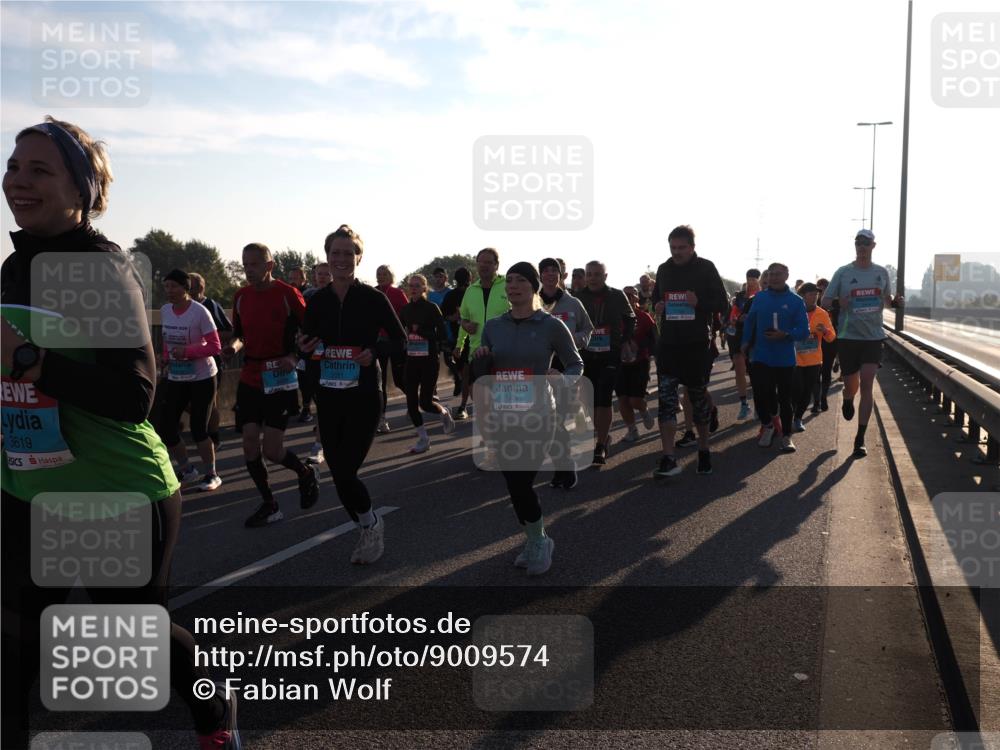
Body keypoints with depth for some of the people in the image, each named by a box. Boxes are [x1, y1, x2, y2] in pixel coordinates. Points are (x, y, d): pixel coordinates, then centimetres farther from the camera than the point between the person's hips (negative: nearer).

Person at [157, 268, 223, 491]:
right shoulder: (164, 311, 1)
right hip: (176, 379, 6)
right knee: (165, 428, 2)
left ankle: (211, 475, 14)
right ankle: (186, 470, 24)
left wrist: (187, 352, -27)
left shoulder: (200, 312, -16)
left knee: (198, 429, -6)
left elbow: (215, 346, -17)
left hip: (202, 378, -6)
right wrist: (166, 357, -3)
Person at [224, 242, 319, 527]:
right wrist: (234, 345, -4)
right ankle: (269, 505, 17)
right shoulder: (241, 296, 6)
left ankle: (307, 473, 24)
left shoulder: (288, 294, -11)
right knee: (249, 443, 1)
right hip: (249, 379, 5)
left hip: (280, 379, -5)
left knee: (272, 450, -8)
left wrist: (294, 357, -21)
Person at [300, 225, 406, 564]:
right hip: (328, 397, 5)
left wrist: (374, 352, -19)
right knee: (338, 472, 8)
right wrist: (304, 347, -10)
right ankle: (368, 527, 31)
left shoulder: (373, 297, -6)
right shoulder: (317, 300, 4)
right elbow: (306, 342, 12)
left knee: (345, 472, -9)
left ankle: (371, 524, 20)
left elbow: (400, 340, -1)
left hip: (364, 396, -4)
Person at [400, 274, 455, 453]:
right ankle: (423, 438, 15)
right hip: (411, 361, 5)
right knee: (411, 401, 1)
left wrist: (420, 331, -18)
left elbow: (442, 335, -12)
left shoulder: (432, 308, -6)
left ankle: (444, 413, 27)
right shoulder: (406, 310, 8)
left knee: (425, 402, -6)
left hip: (429, 361, -5)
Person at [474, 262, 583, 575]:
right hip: (502, 415, 4)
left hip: (537, 415, -4)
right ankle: (535, 540, 31)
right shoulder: (492, 326, 6)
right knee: (514, 483, 9)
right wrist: (479, 358, -9)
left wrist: (561, 379, -17)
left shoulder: (551, 325, -4)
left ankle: (538, 540, 16)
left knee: (521, 481, -10)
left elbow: (576, 365, 4)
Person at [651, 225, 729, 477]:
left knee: (699, 396, 11)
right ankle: (668, 459, -10)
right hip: (668, 343, 2)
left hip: (697, 344, -2)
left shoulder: (705, 268, -1)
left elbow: (722, 303, -1)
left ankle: (704, 451, 28)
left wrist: (699, 303, -20)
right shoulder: (664, 269, 9)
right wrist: (658, 307, -1)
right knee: (666, 398, -9)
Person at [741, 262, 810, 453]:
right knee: (760, 394, -4)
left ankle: (786, 436, 19)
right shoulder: (759, 297, 4)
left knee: (785, 399, 5)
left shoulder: (796, 301, -3)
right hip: (761, 357, 1)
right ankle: (767, 425, 24)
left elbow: (804, 330, -7)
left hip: (785, 359, -1)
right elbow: (750, 322, 11)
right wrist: (745, 342, 0)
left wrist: (785, 335, -23)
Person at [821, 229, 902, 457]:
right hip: (848, 336, -1)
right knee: (851, 384, 6)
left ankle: (860, 439, -3)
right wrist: (838, 304, -22)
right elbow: (825, 301, 0)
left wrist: (895, 302, -3)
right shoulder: (843, 272, -1)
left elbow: (887, 300, 20)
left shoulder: (881, 273, 7)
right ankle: (848, 400, 47)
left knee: (866, 384, -9)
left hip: (874, 337, 1)